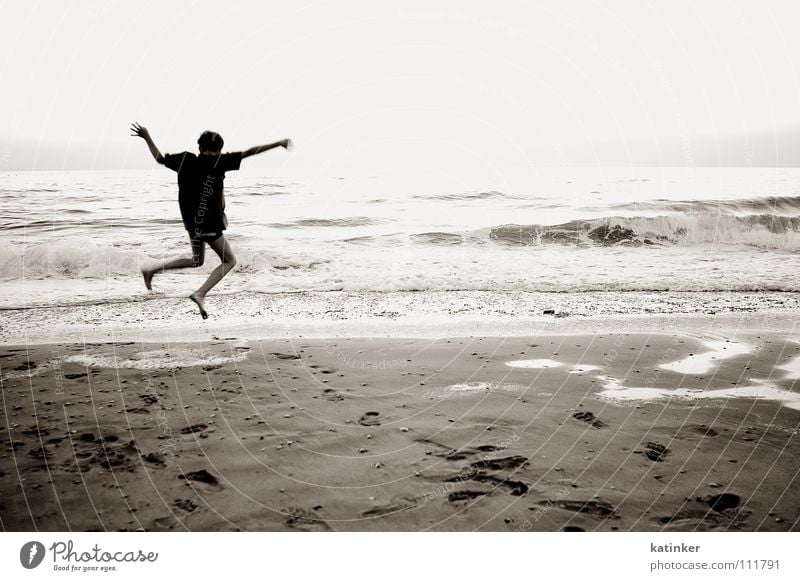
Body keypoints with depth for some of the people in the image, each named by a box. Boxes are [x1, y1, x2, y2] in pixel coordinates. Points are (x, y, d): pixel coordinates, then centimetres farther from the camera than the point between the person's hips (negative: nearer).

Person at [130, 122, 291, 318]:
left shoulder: (186, 159, 2)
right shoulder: (217, 161, -12)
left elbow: (160, 158, 14)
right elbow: (248, 152, -15)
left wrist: (147, 137, 27)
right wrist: (278, 143, -14)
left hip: (192, 222, 7)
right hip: (209, 224, -7)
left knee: (196, 261, 26)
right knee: (229, 260, 5)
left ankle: (152, 271, 23)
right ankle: (200, 294, -10)